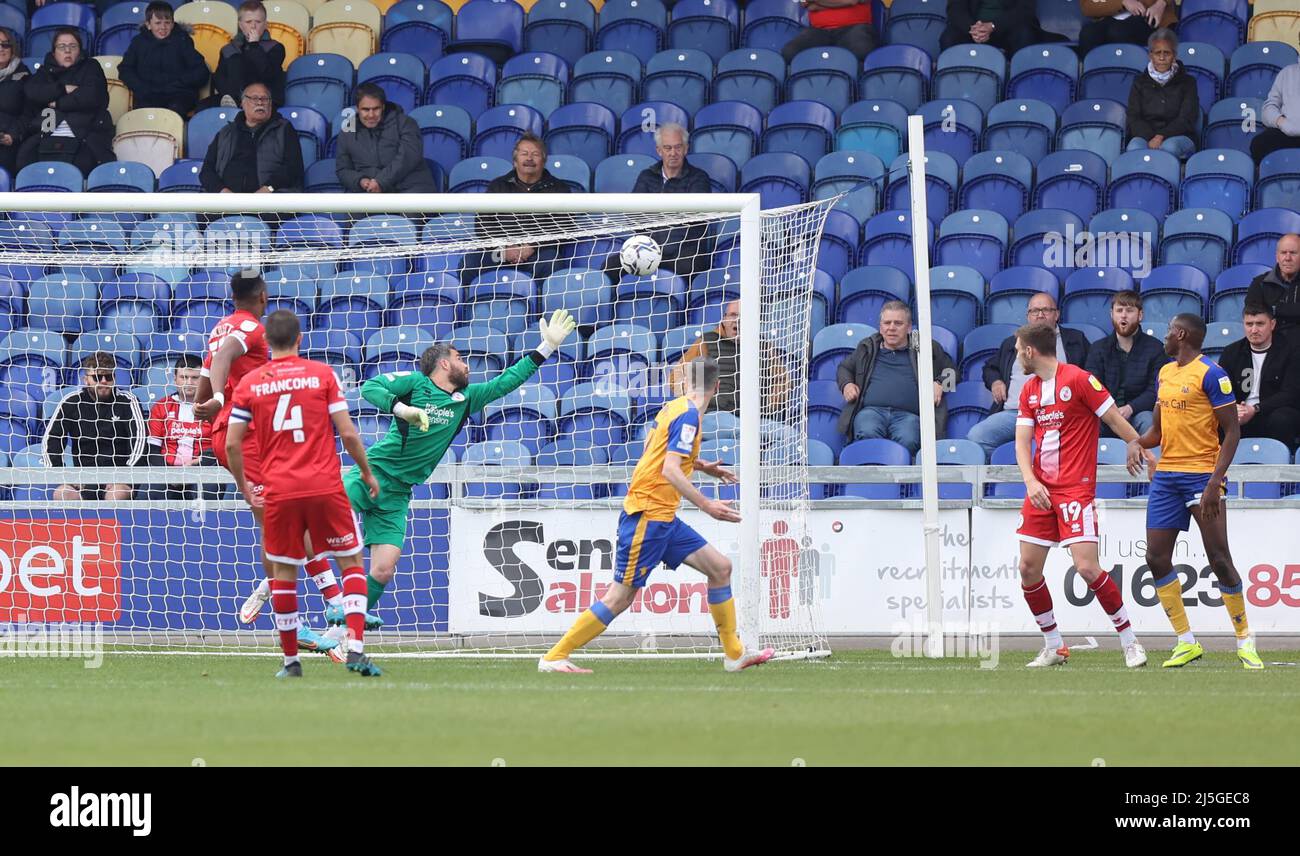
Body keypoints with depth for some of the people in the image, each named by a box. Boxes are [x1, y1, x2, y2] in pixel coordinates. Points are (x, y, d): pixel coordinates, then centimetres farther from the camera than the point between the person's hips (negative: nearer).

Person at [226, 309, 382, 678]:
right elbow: (347, 432, -3)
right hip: (325, 487, -1)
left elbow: (232, 444, 3)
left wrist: (244, 487, 18)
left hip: (279, 492, 1)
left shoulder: (250, 383, 4)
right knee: (352, 563, 8)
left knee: (283, 572, 11)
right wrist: (367, 472, 12)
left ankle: (290, 660, 12)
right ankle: (356, 649, -6)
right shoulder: (322, 374, 0)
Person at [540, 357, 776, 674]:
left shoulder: (673, 408, 12)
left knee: (720, 567, 8)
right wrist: (706, 505, -25)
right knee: (621, 596, -8)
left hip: (664, 517, 10)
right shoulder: (688, 415, -15)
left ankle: (734, 654, 13)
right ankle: (553, 657, -3)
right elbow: (670, 471, -24)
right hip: (648, 514, -10)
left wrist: (699, 465, 30)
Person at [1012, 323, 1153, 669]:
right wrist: (1030, 481, -9)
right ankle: (1054, 647, 16)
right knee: (1028, 569, 3)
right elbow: (1022, 440, 7)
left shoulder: (1078, 379, -9)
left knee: (1087, 567, -15)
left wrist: (1142, 451, -6)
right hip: (1041, 490, 7)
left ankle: (1130, 643, -4)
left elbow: (1114, 418, -6)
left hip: (1076, 487, -7)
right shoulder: (1029, 390, 12)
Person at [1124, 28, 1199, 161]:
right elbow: (1133, 118, 9)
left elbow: (1187, 119, 3)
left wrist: (1161, 136, -14)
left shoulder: (1187, 82, 15)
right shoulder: (1140, 82, 20)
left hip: (1178, 137, -1)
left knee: (1169, 146, -39)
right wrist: (1150, 138, -13)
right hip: (1144, 135, 1)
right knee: (1135, 147, -36)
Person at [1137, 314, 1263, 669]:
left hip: (1201, 476, -8)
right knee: (1156, 559, 0)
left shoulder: (1211, 374, -10)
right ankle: (1186, 642, 8)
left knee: (1219, 560, -7)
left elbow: (1232, 432, -13)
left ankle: (1244, 641, 6)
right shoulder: (1166, 373, 14)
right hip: (1166, 476, 8)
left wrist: (1214, 484, -21)